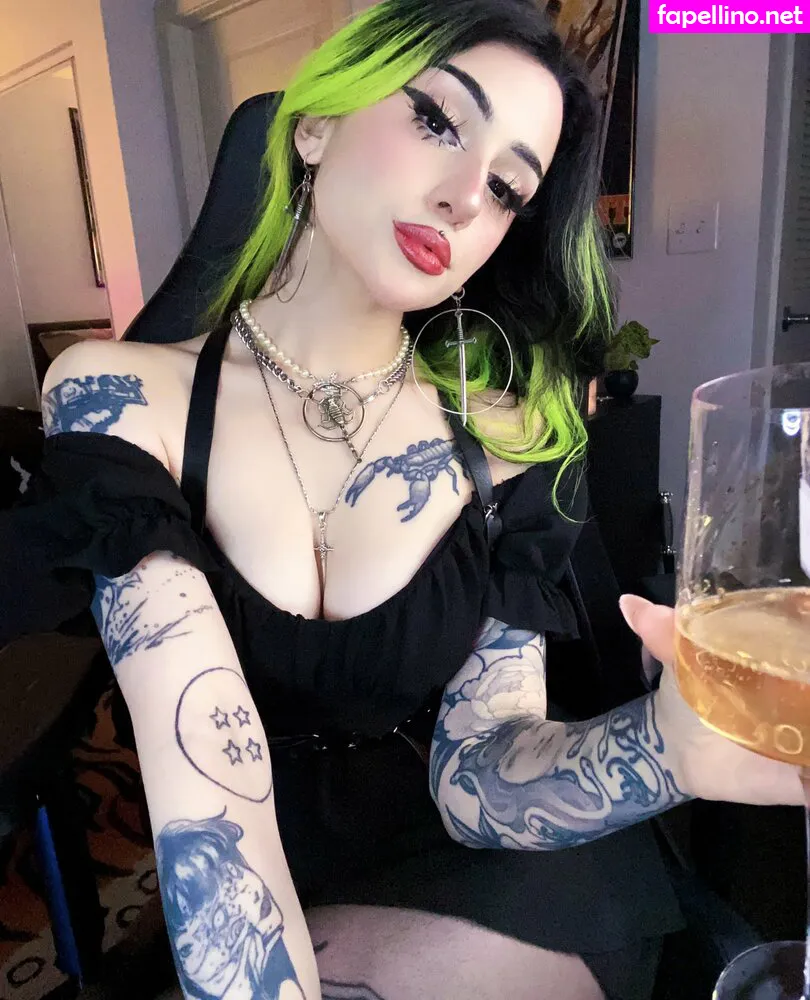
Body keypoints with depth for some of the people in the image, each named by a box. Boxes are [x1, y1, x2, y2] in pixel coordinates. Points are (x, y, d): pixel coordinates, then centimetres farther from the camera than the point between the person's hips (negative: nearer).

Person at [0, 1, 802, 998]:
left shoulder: (506, 433, -10)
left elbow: (476, 766, -17)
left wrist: (674, 742, -35)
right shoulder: (119, 400, -14)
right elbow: (209, 783, -25)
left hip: (474, 889, 1)